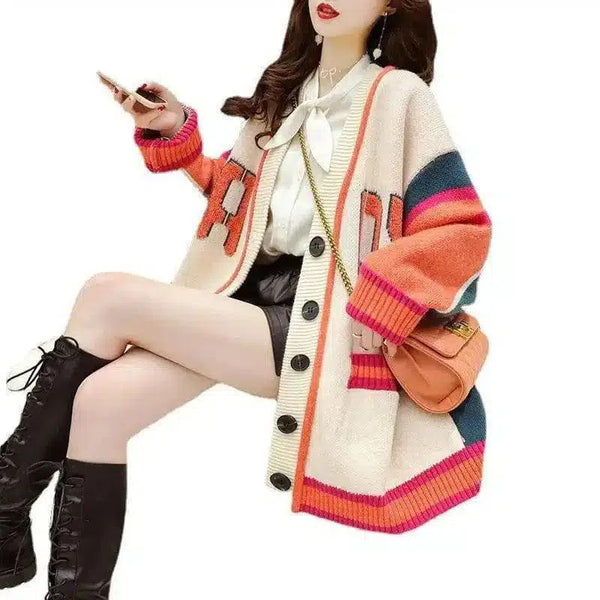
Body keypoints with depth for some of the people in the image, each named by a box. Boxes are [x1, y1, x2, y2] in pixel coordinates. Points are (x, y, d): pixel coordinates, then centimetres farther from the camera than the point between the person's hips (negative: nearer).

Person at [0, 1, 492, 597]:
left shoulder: (398, 94, -2)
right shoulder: (285, 88, 18)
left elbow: (462, 231, -7)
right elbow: (234, 195, 25)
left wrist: (369, 304, -15)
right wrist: (175, 132, 11)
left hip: (318, 324, -6)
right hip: (247, 295, 6)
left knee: (107, 296, -20)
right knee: (101, 398, -19)